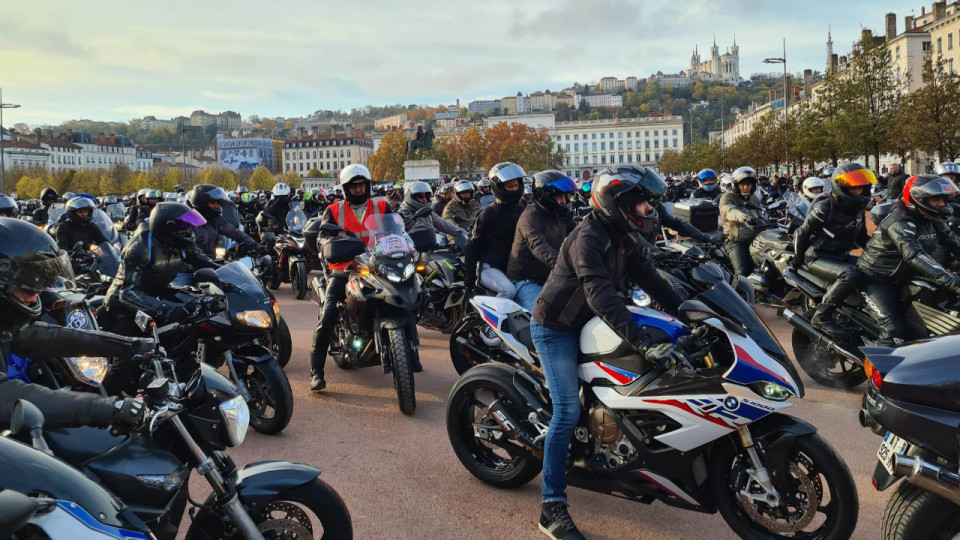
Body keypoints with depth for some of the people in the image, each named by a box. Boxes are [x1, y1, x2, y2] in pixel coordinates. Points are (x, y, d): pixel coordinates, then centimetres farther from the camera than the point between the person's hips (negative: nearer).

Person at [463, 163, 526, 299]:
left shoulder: (521, 210, 9)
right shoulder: (488, 213, -9)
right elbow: (473, 245, -6)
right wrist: (469, 275, -9)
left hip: (513, 267, 7)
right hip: (490, 267, -7)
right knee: (509, 291, -32)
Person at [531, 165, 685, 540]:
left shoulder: (626, 237, 3)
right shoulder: (588, 238, -27)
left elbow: (648, 278, 1)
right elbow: (602, 296, -39)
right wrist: (644, 342, -47)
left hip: (586, 324, 9)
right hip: (556, 329, -9)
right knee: (568, 411, -17)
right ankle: (552, 508, -11)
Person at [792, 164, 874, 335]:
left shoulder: (857, 208, 9)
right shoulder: (825, 207, -17)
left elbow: (861, 237, 22)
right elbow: (803, 232, -10)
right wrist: (798, 259, -3)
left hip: (841, 256, 9)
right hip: (818, 256, -9)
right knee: (851, 275, -34)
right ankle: (822, 315, -28)